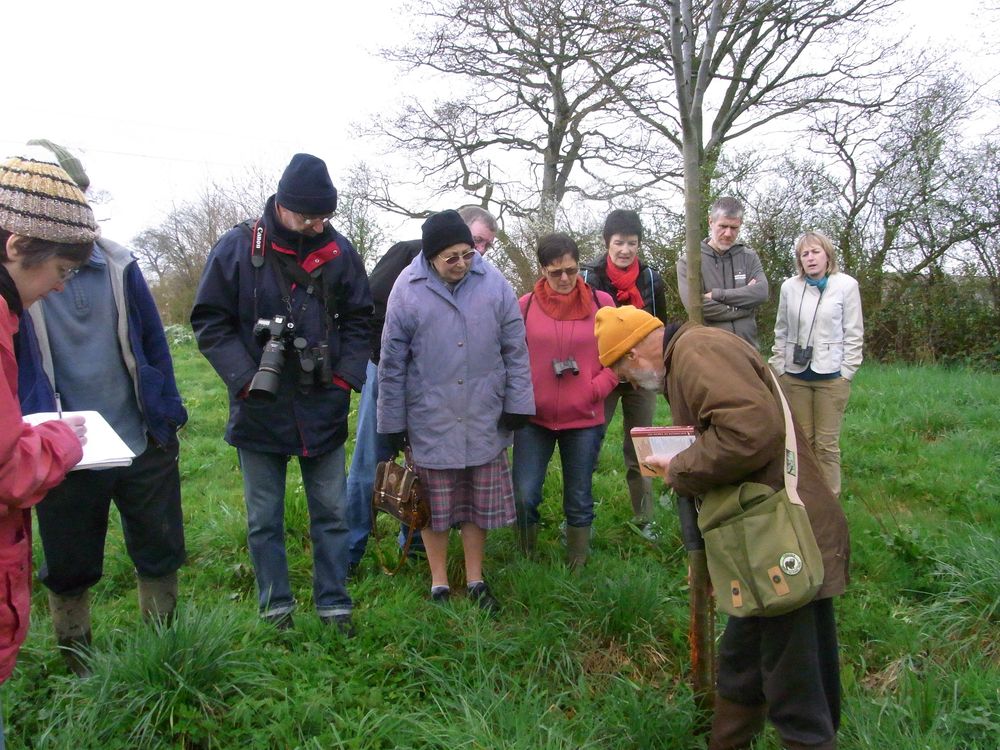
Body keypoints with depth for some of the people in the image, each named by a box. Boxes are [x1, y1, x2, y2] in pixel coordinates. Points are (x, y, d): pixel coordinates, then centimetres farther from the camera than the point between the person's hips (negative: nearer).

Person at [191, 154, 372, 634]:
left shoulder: (338, 250, 0)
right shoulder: (237, 248, -6)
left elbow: (358, 320, 9)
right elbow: (210, 323, -3)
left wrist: (345, 375, -3)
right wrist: (245, 378, -13)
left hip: (323, 409, 2)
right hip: (259, 410, -1)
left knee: (331, 513, 11)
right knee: (264, 519, 11)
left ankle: (334, 606, 25)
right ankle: (276, 608, 27)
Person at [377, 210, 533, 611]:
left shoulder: (493, 282, -5)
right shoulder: (407, 289, -8)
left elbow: (515, 348, 2)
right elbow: (392, 363, -2)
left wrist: (517, 403, 0)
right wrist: (393, 422, 0)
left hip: (484, 418, 2)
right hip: (431, 419, -1)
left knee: (480, 501, 13)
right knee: (435, 502, 10)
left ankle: (476, 580, 32)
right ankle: (439, 583, 29)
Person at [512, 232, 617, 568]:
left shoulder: (601, 302, 0)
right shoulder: (526, 305, 0)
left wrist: (596, 389, -9)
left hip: (584, 419, 0)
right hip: (534, 418, 0)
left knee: (579, 501, 11)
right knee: (524, 496, -4)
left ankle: (577, 565, 29)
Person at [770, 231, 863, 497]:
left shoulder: (846, 285, -2)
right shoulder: (790, 287, 5)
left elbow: (854, 334, -1)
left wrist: (846, 373, -5)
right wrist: (779, 368, 7)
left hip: (831, 376, -3)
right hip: (795, 375, 3)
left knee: (827, 443, -2)